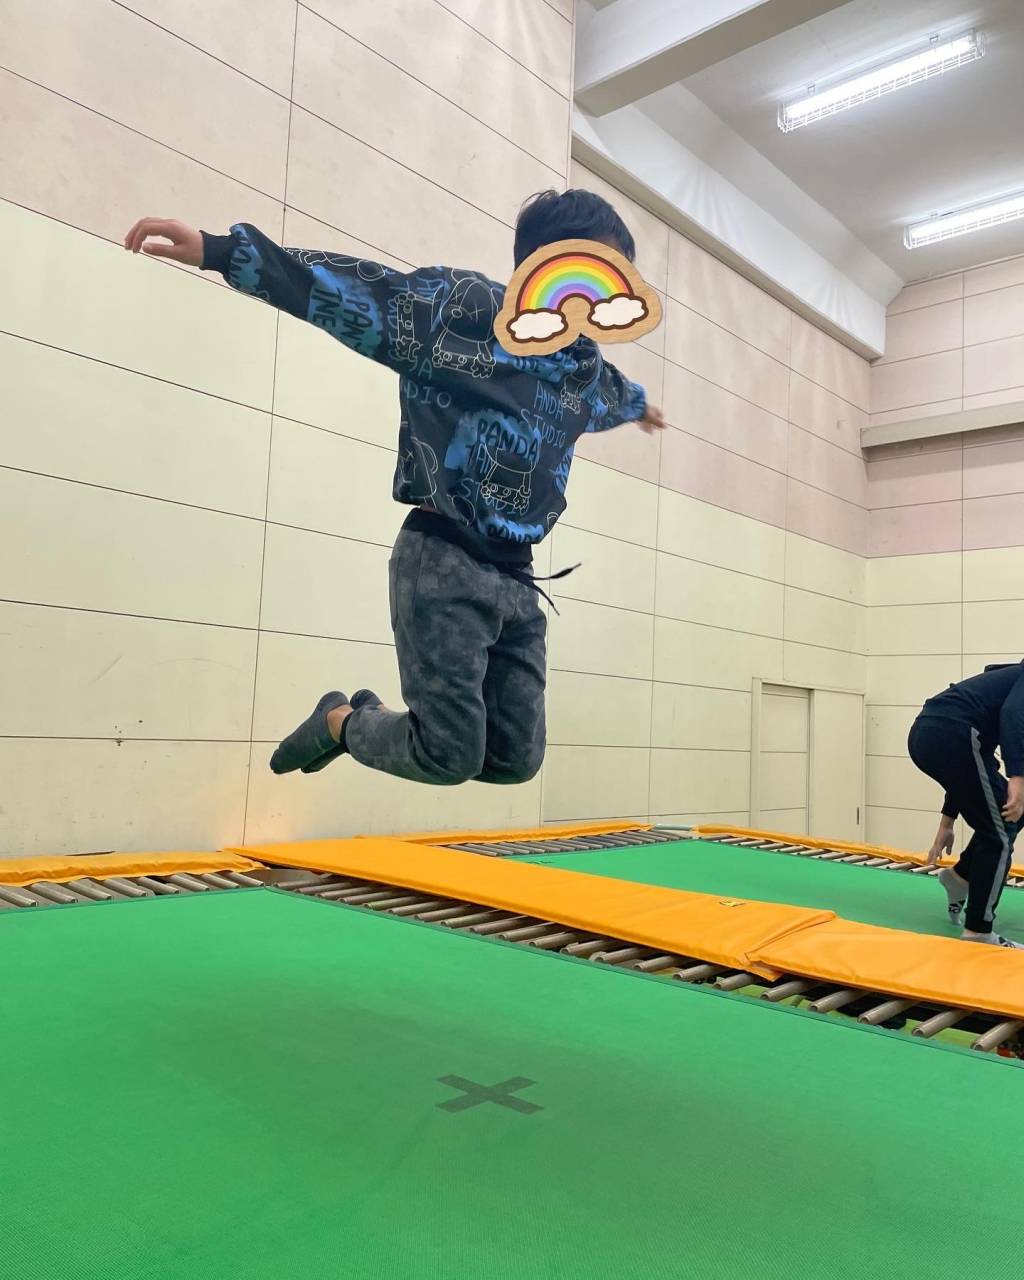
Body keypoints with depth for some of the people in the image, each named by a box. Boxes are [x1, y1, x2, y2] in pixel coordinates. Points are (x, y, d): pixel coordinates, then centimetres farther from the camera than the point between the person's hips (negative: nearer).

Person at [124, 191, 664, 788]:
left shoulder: (584, 365, 16)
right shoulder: (465, 307, -5)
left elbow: (615, 391, 40)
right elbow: (358, 291, -14)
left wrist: (640, 404, 63)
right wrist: (217, 249, -25)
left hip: (515, 578, 7)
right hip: (444, 564, -7)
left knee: (515, 758, 3)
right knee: (452, 754, -10)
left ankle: (370, 717, 27)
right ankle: (339, 721, 21)